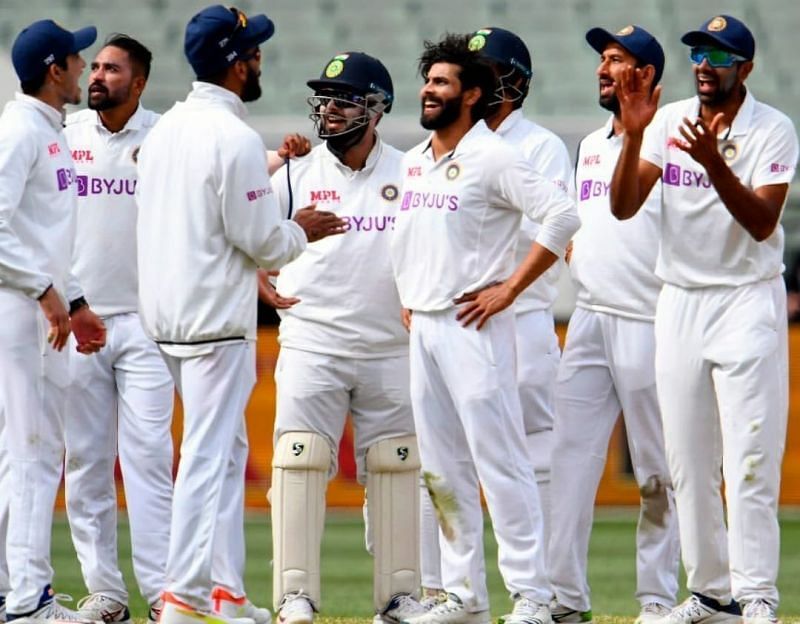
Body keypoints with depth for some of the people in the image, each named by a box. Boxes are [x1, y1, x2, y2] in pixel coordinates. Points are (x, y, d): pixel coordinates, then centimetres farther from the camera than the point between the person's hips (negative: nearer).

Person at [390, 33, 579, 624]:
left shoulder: (493, 157, -9)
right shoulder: (414, 161, 16)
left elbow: (562, 216, -17)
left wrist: (509, 288, -16)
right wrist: (408, 298, 17)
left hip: (473, 326, -8)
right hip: (423, 328, 8)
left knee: (499, 461, -10)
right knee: (442, 469, 9)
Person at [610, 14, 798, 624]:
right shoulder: (668, 122, 5)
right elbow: (623, 207, -4)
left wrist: (713, 162, -30)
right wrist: (634, 134, -17)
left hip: (748, 301, -5)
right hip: (679, 303, 5)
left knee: (749, 459, -11)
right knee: (689, 463, 7)